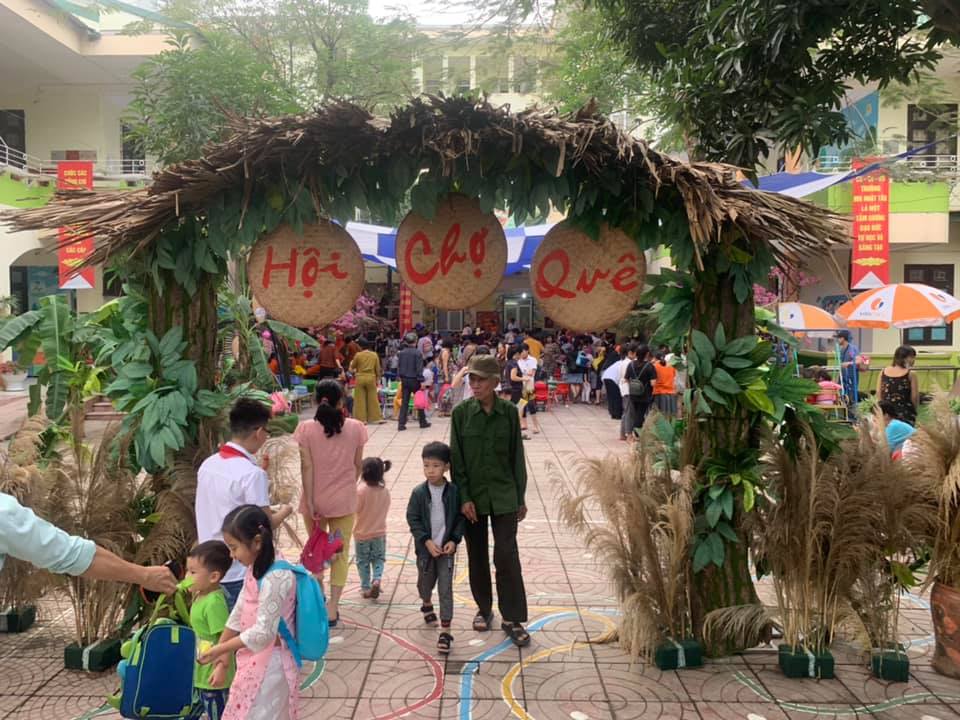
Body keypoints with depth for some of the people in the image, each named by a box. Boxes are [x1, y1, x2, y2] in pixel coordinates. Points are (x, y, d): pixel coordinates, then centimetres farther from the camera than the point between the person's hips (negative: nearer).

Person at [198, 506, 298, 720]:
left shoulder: (276, 577, -25)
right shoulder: (254, 569, 4)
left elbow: (263, 633, -25)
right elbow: (238, 616, 9)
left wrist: (219, 650, -18)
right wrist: (222, 660, 8)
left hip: (269, 664, -9)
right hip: (254, 661, 9)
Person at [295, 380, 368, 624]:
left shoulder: (306, 429, -11)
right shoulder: (355, 428, -7)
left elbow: (307, 467, -13)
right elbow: (357, 465, 2)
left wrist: (310, 501, -10)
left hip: (316, 499, 0)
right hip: (344, 499, 0)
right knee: (340, 552, 9)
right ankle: (332, 606, 4)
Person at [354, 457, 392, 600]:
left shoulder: (361, 490, -23)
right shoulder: (385, 490, -8)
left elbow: (356, 509, -14)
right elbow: (386, 509, 1)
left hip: (362, 533, -3)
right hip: (379, 533, 3)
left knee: (363, 561, 13)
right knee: (378, 558, 18)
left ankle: (366, 588, 19)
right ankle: (377, 579, -3)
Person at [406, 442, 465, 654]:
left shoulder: (454, 491, -8)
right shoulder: (419, 492, -9)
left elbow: (460, 518, -1)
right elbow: (413, 519, -6)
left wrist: (454, 540, -12)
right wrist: (427, 541, -15)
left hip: (446, 548, -1)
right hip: (425, 548, 1)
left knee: (445, 588, -3)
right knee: (425, 582, 21)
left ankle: (445, 631, 1)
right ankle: (427, 604, 53)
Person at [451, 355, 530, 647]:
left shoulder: (509, 412, -5)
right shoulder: (461, 412, -5)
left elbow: (517, 457, 2)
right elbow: (456, 458, -4)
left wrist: (521, 497, 4)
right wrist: (464, 497, -10)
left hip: (503, 495, -1)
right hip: (472, 496, 1)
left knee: (507, 555, -2)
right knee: (477, 555, 12)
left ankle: (513, 619, 9)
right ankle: (484, 609, 31)